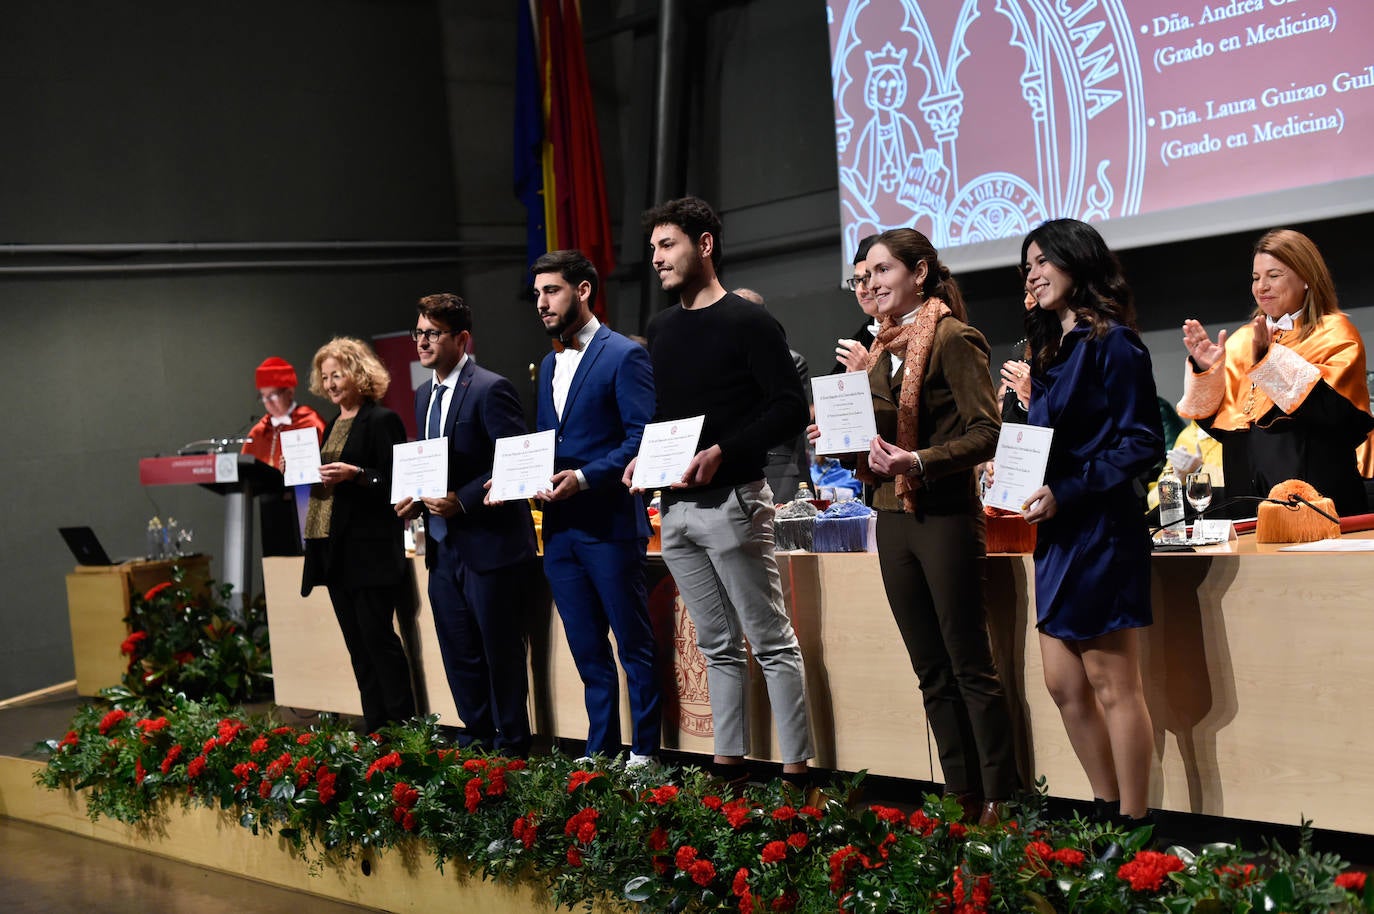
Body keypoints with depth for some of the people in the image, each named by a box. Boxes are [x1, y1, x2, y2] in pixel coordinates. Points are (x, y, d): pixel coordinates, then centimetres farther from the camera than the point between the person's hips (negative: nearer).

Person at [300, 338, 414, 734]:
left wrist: (354, 474, -26)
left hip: (370, 549, -8)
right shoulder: (333, 424, 18)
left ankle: (403, 727, -2)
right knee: (358, 645, 9)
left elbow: (395, 484, -13)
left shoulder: (382, 420, -7)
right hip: (334, 549, 8)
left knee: (377, 636, -8)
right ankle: (375, 731, 14)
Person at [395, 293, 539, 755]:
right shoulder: (425, 395, 14)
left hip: (490, 544, -8)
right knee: (459, 657, 13)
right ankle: (477, 741, 25)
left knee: (501, 654, 1)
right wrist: (416, 498, 3)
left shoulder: (490, 389, -13)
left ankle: (511, 748, 12)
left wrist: (462, 501, -22)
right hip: (443, 548, 8)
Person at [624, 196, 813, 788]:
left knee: (771, 641, -3)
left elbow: (790, 409, -12)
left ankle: (796, 768, -1)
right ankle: (729, 762, 18)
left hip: (731, 503, -7)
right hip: (675, 509, 7)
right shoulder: (661, 329, 15)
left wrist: (723, 452, -20)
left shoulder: (747, 322, -7)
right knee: (717, 645, 13)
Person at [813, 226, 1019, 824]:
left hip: (944, 516, -8)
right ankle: (961, 800, 17)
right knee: (932, 673, 10)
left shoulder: (952, 337, -8)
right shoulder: (884, 346, 15)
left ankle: (998, 802, 3)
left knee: (971, 668, -3)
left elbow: (985, 432, -15)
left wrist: (919, 461, -26)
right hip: (892, 517, 8)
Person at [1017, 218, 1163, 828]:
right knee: (1063, 683, 10)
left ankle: (1131, 824, 4)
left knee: (1112, 684, -4)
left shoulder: (1111, 343, -9)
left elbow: (1142, 443, -15)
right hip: (1056, 534, 9)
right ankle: (1108, 810, 20)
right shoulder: (1051, 349, 16)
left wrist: (1066, 493, -20)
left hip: (1100, 529, -9)